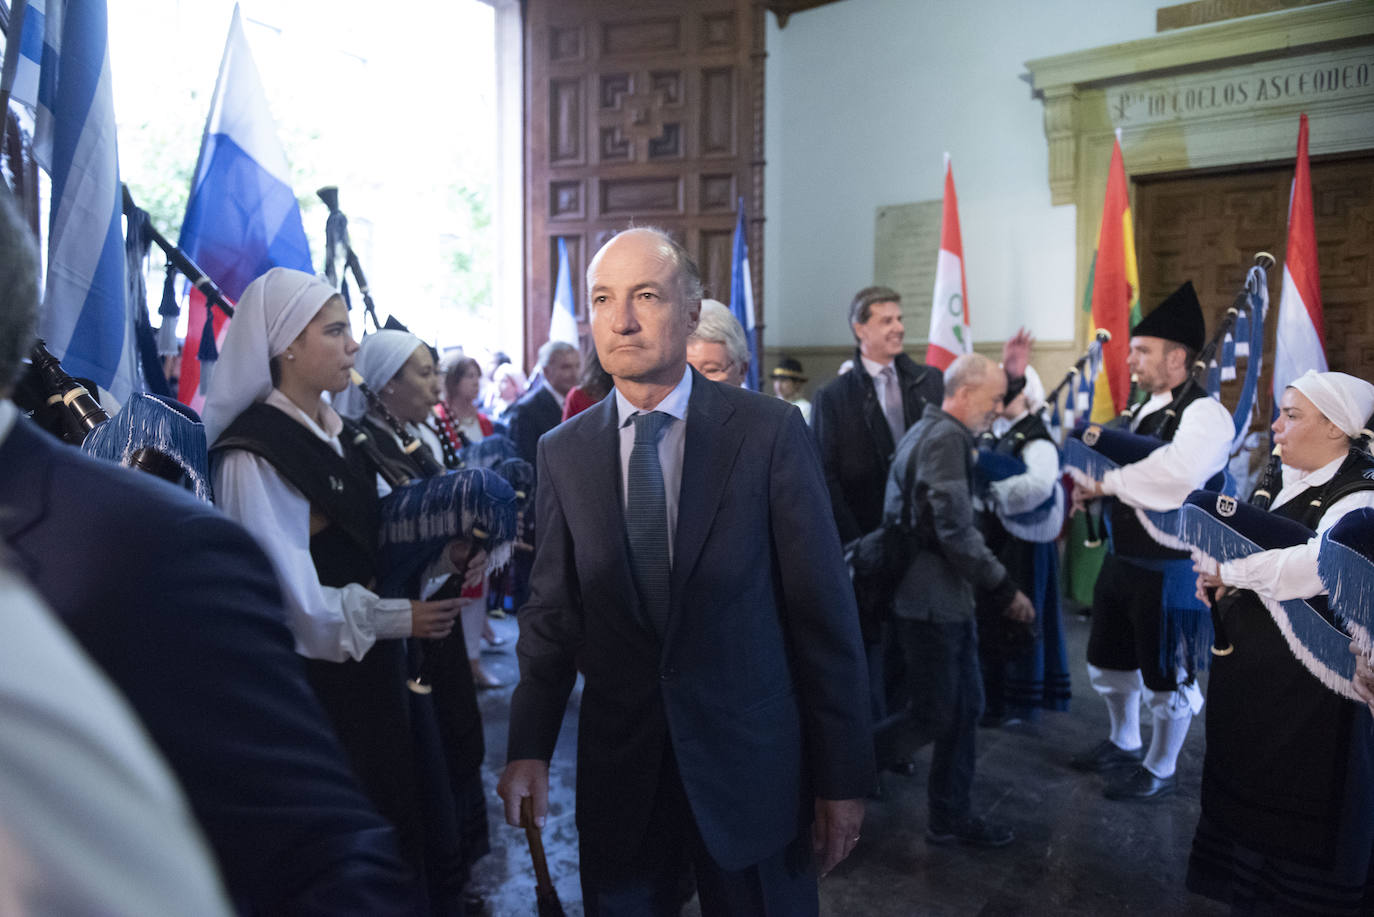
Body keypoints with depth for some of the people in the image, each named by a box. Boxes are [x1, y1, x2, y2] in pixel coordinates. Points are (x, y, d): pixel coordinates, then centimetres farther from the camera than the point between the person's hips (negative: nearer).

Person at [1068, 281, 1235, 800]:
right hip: (1123, 560, 9)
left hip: (1171, 569, -9)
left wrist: (1104, 481, -27)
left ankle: (1161, 771, 28)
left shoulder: (1203, 414, -18)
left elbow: (1178, 471, -37)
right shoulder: (1143, 412, 11)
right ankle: (1123, 744, 44)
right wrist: (1090, 488, -2)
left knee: (1166, 675, 8)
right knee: (1110, 661, 22)